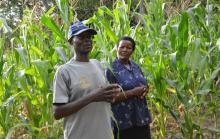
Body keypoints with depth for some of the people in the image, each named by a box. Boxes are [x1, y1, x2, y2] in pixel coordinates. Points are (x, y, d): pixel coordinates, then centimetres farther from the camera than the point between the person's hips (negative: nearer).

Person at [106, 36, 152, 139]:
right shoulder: (111, 69, -11)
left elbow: (145, 85, 18)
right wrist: (132, 92, -22)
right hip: (123, 121, -6)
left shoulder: (135, 66, 8)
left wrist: (145, 90, -5)